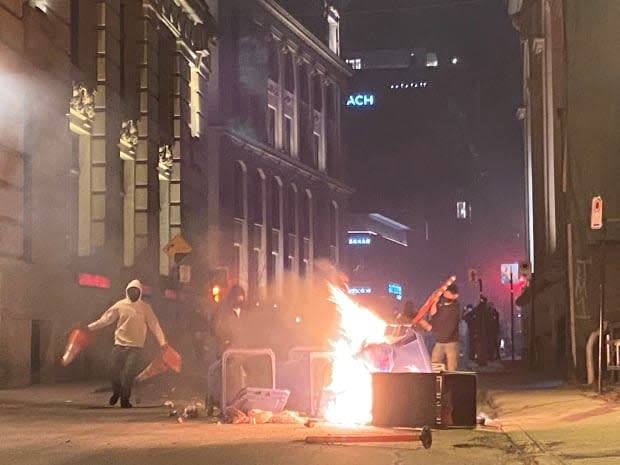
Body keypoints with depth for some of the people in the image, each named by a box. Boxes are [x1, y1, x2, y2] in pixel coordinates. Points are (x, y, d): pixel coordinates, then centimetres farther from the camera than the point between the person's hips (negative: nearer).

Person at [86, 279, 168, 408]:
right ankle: (116, 392, 29)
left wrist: (162, 341, -12)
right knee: (114, 371, 0)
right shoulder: (120, 305, 5)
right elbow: (105, 319, 5)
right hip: (119, 344, 2)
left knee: (128, 373, -9)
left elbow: (154, 325, -2)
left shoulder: (145, 308, 2)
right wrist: (89, 327, -2)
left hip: (136, 346, -1)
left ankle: (125, 398, 8)